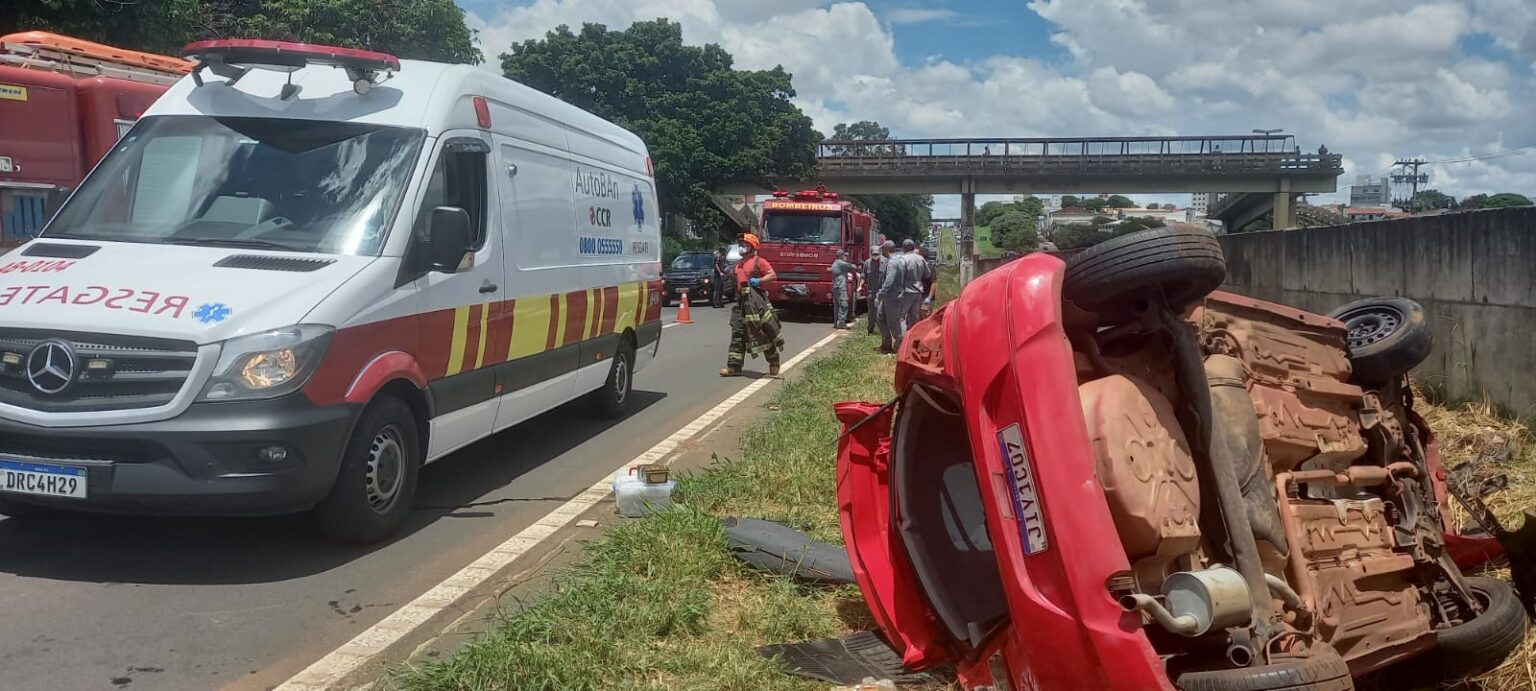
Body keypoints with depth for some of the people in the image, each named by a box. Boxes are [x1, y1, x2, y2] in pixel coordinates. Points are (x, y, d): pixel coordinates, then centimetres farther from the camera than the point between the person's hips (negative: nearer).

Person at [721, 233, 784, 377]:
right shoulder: (739, 264, 19)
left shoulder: (759, 261, -4)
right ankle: (734, 366, 3)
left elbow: (773, 275, -11)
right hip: (742, 302, 7)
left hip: (757, 302, -7)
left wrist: (758, 281, -20)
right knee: (737, 333, 2)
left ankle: (774, 365, 12)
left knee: (766, 333, 0)